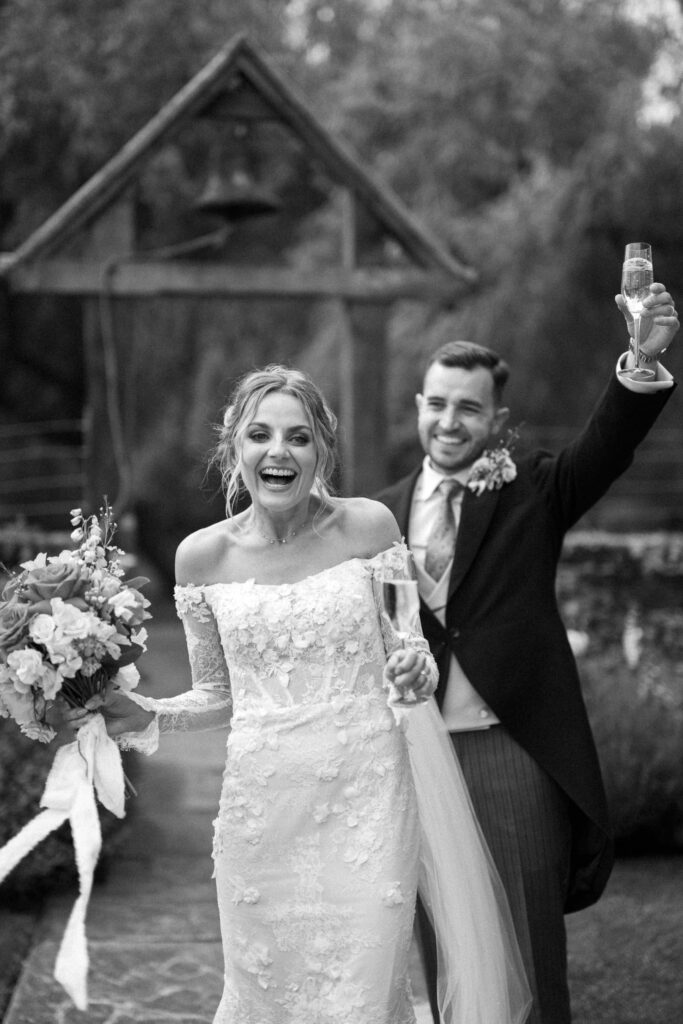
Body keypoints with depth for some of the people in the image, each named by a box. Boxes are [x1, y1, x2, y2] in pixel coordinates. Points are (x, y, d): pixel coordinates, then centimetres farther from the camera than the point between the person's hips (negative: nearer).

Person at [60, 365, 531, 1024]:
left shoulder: (368, 526, -3)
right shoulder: (202, 555, 0)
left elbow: (402, 643, 8)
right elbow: (218, 696, 9)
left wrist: (413, 666, -14)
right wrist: (145, 718, -8)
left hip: (366, 795, -1)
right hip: (263, 802, 1)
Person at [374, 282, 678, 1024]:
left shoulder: (534, 493, 1)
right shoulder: (383, 513, 7)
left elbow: (608, 444, -17)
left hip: (513, 755, -2)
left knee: (525, 955, 7)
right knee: (435, 959, 14)